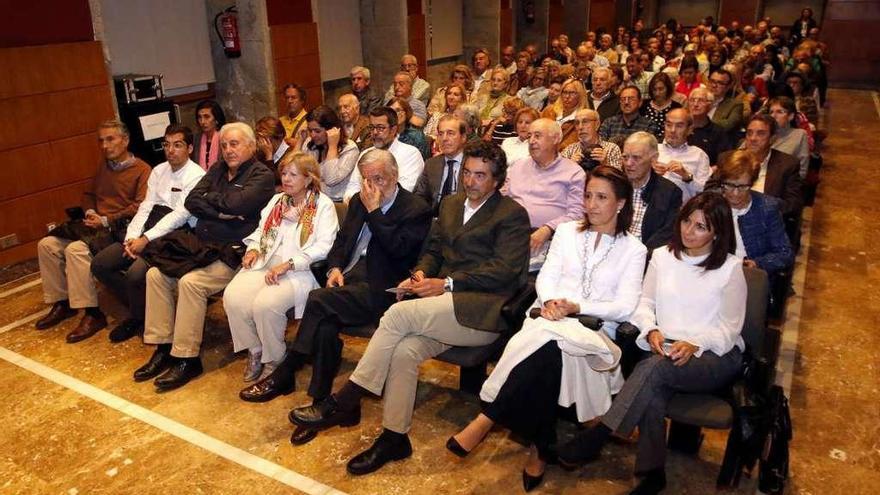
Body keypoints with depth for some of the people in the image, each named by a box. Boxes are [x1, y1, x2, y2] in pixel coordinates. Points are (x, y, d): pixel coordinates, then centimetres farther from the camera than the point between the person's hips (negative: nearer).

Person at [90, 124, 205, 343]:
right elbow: (145, 206, 9)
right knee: (99, 264, -3)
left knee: (136, 273, -28)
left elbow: (180, 216, -16)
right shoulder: (159, 171, 14)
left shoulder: (196, 176, -9)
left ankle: (138, 319, 2)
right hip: (148, 231, 8)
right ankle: (136, 304, 14)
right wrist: (132, 237, -7)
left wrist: (146, 239, -20)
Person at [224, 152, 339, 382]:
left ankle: (274, 360, -4)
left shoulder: (323, 205, 0)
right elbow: (260, 230, 27)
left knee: (265, 304, -32)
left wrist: (287, 265, -19)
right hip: (265, 264, 6)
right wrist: (253, 249, 4)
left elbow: (323, 247, -11)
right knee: (233, 297, -22)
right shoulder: (277, 200, 23)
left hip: (300, 271, -6)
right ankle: (254, 351, 2)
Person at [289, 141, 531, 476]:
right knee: (405, 350, -25)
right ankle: (394, 438, -10)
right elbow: (433, 250, 25)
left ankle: (342, 402, -17)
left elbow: (505, 270, -10)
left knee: (399, 313, -26)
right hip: (444, 305, 6)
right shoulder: (450, 204, 21)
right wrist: (421, 274, 1)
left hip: (484, 310, -6)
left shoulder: (513, 215, 0)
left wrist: (447, 284, -15)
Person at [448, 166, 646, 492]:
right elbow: (546, 277, 8)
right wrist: (550, 301, -15)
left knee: (549, 342, -37)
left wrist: (577, 307, -17)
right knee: (549, 351, -36)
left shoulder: (634, 250, 8)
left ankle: (487, 419, -32)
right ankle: (540, 447, -27)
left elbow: (625, 307, -3)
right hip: (551, 317, 2)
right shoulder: (567, 232, 18)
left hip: (593, 328, -2)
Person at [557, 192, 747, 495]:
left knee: (656, 367, -35)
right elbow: (645, 303, 12)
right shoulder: (662, 256, 11)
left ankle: (597, 436, -30)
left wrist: (695, 344, -19)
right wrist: (652, 330, -10)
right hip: (665, 349, 3)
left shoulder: (730, 267, 0)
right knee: (654, 390, -33)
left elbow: (729, 327, -1)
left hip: (715, 356, -3)